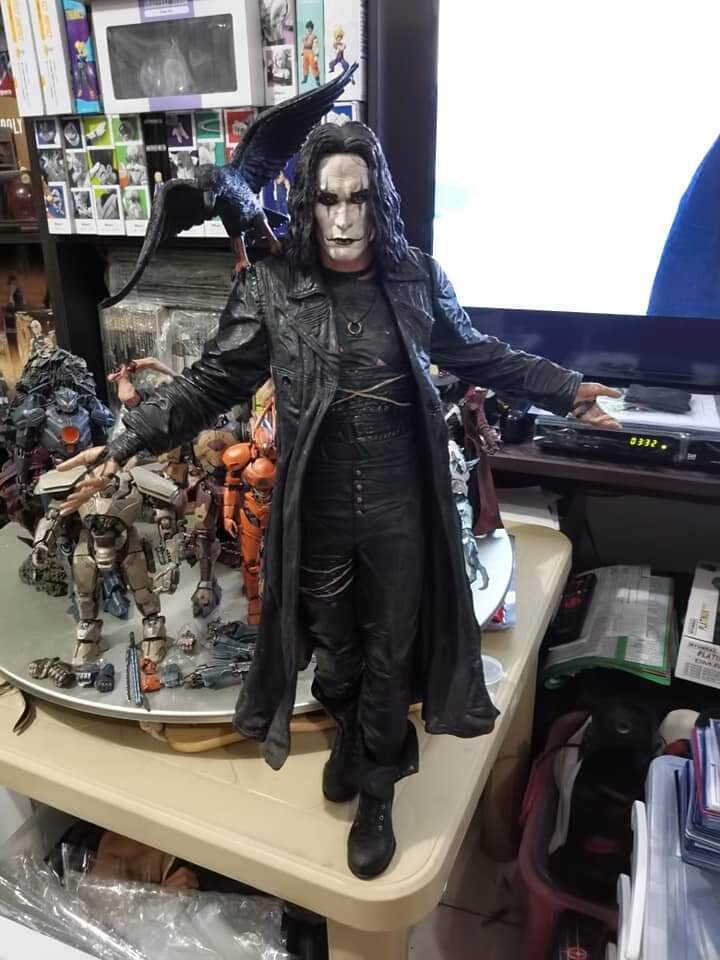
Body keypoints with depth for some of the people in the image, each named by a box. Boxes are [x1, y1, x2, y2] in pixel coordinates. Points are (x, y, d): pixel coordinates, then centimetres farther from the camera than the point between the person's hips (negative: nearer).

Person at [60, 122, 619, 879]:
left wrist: (568, 391, 11)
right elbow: (210, 383, -4)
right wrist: (127, 442, -12)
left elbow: (479, 357, 11)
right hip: (317, 511, 0)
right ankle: (354, 737, 53)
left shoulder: (417, 278, -1)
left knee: (390, 652, 14)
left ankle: (375, 796, 38)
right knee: (334, 647, 18)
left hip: (399, 508, 1)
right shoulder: (270, 289, -6)